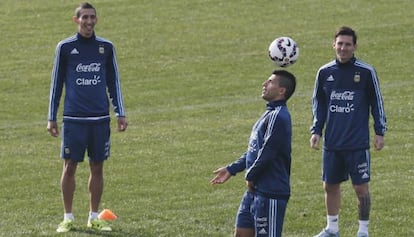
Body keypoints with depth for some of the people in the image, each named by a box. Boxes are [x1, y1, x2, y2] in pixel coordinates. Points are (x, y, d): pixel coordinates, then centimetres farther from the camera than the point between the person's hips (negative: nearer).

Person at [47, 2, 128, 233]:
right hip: (73, 118, -2)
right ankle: (68, 218, 7)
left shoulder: (106, 47, 7)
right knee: (70, 166, -2)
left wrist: (121, 113, 7)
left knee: (97, 167, 4)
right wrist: (52, 117, 4)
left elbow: (114, 82, 13)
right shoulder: (65, 47, 2)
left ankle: (94, 217, 13)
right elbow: (56, 83, 7)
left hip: (100, 118, 2)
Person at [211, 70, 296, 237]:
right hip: (255, 191, 10)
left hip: (271, 193, -10)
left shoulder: (278, 117, -17)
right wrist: (231, 170, 19)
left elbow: (267, 153, -21)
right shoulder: (270, 114, 15)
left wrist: (250, 176, -8)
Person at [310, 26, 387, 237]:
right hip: (332, 144, 4)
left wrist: (380, 132, 0)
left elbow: (377, 103, 3)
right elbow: (318, 104, 16)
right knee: (330, 186, 11)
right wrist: (316, 131, 9)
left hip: (358, 143, -4)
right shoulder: (325, 72, 5)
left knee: (361, 188, -2)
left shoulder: (366, 72, -4)